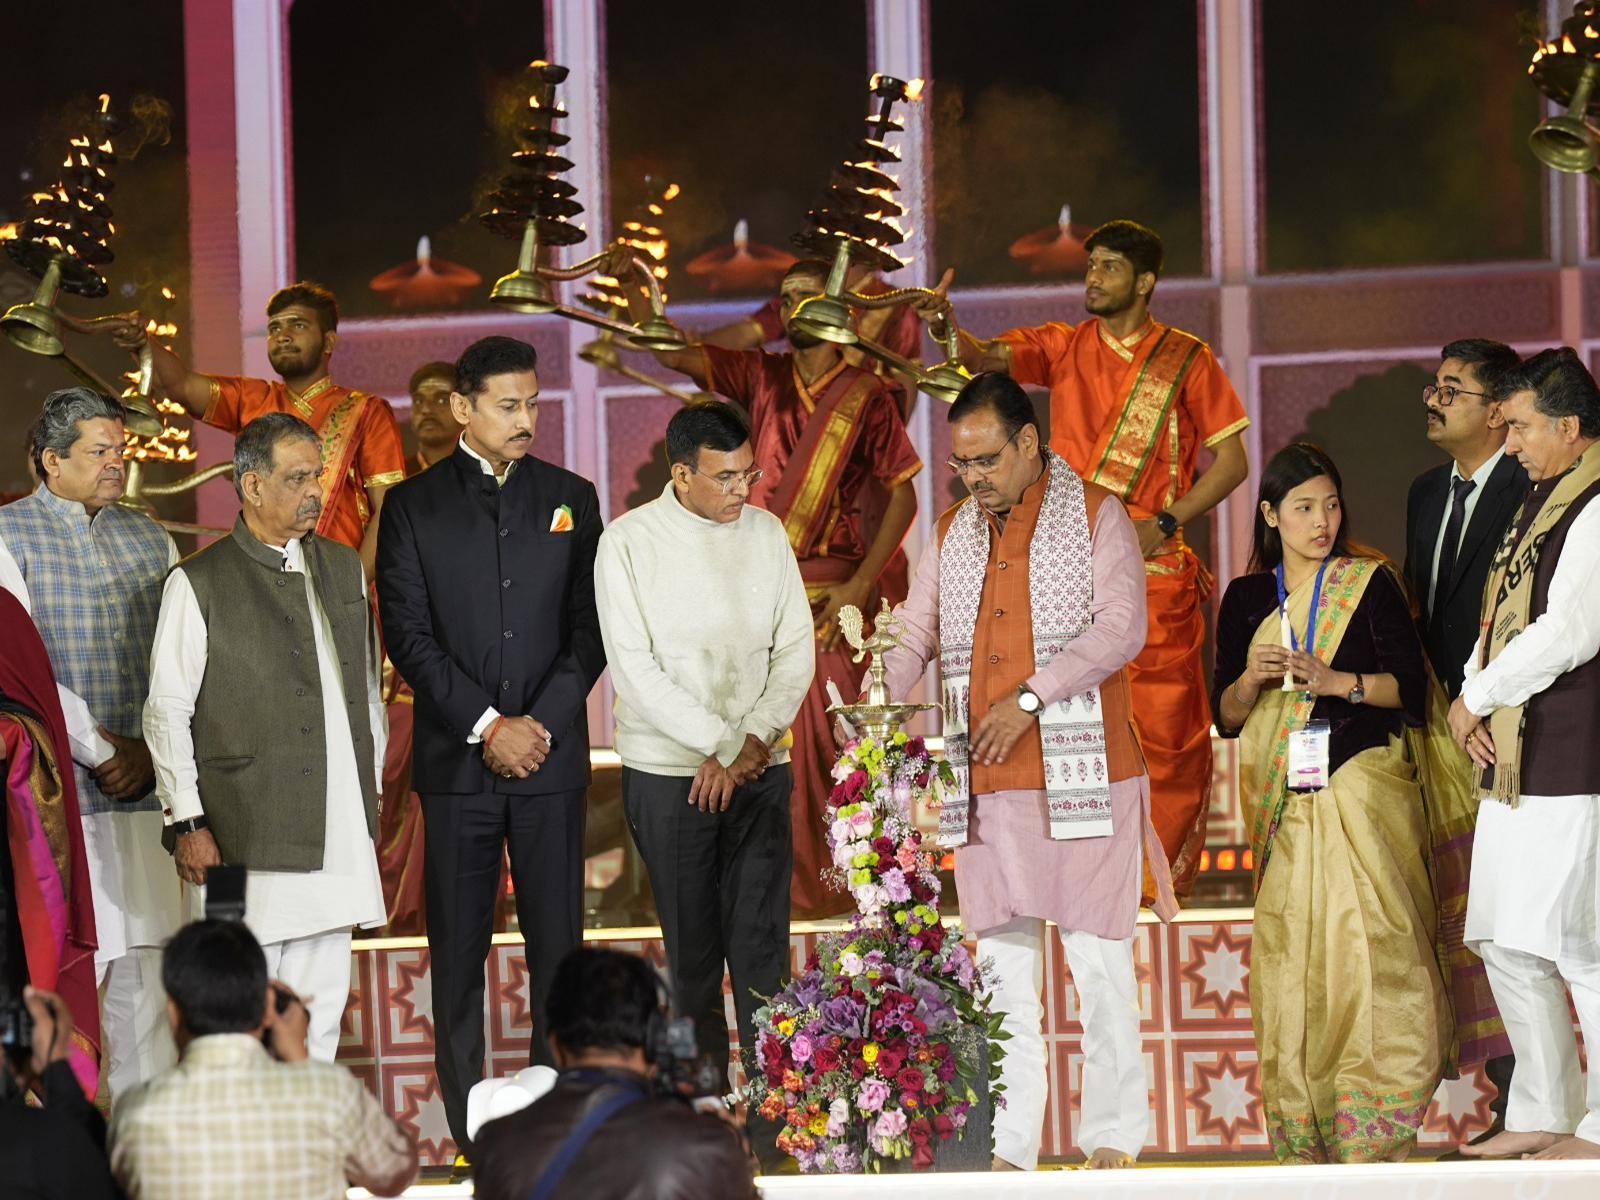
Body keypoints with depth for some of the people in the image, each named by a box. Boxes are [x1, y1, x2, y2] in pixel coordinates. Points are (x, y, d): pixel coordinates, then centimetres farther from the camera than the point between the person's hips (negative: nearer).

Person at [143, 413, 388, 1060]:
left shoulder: (343, 568, 14)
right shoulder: (198, 583, -2)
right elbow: (166, 712, -3)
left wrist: (370, 786, 16)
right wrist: (187, 821, -7)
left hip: (339, 830, 5)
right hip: (246, 834, -5)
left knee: (321, 1006, 7)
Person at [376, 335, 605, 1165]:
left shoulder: (570, 498, 10)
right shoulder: (414, 505, 4)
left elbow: (589, 628, 6)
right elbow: (409, 634, -2)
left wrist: (541, 724, -7)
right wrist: (487, 726, -10)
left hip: (550, 755, 1)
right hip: (457, 758, -1)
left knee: (558, 943, 1)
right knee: (458, 948, 1)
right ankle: (468, 1123, 5)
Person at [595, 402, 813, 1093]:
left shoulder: (765, 532, 7)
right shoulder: (630, 542, -4)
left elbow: (795, 648, 8)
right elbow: (633, 667, -9)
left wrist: (755, 738, -6)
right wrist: (722, 742, -11)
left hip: (760, 770, 3)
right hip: (668, 774, -3)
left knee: (762, 943, -3)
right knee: (691, 947, 1)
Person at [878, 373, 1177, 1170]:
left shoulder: (1096, 516, 1)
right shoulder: (954, 534, 16)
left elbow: (1121, 627, -9)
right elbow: (917, 631, 15)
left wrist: (1030, 697, -17)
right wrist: (880, 700, -6)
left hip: (1082, 775, -4)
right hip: (985, 783, 4)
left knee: (1098, 957, -3)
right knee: (1001, 964, 4)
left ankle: (1113, 1133, 6)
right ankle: (1006, 1144, 7)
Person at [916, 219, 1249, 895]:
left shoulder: (1187, 360, 5)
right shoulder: (1063, 347, 11)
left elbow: (1231, 461, 4)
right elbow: (983, 359, -3)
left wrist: (1165, 521, -8)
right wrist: (945, 326, -25)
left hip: (1154, 570, -2)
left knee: (1165, 730, -3)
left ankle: (1162, 883, 5)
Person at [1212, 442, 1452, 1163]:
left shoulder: (1370, 583, 5)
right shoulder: (1246, 598, 13)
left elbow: (1410, 684, -1)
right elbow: (1226, 716, 12)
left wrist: (1335, 680, -15)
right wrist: (1252, 677, -9)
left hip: (1364, 783, -3)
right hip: (1285, 799, 3)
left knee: (1372, 941, -14)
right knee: (1289, 953, -4)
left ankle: (1375, 1129, -10)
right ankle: (1303, 1125, 0)